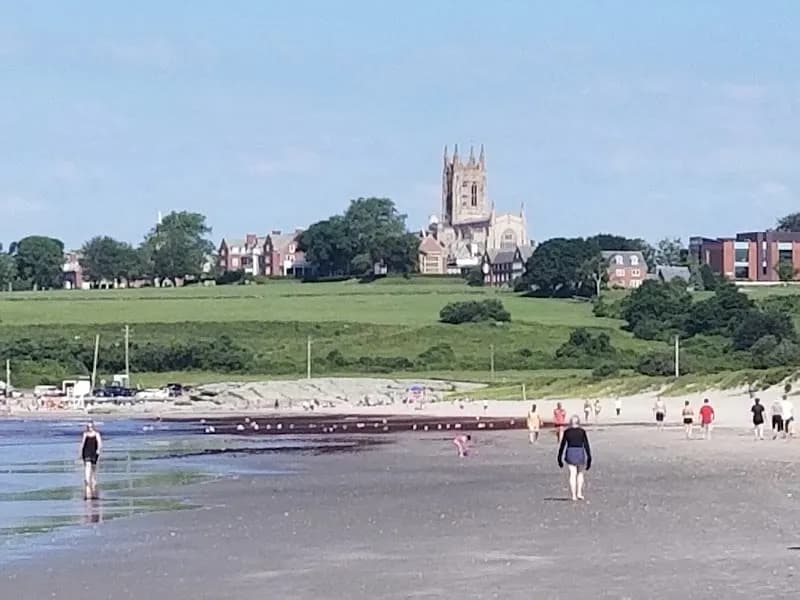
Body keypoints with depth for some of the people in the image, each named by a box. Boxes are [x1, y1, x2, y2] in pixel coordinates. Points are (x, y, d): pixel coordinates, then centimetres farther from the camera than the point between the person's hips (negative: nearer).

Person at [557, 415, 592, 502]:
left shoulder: (567, 432, 2)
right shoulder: (582, 431, -1)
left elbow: (562, 445, 4)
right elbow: (586, 445, -3)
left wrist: (560, 459, 12)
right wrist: (589, 459, 1)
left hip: (570, 453, 1)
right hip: (580, 453, -1)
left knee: (572, 474, 3)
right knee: (580, 473, 18)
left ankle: (574, 495, -2)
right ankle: (579, 493, 9)